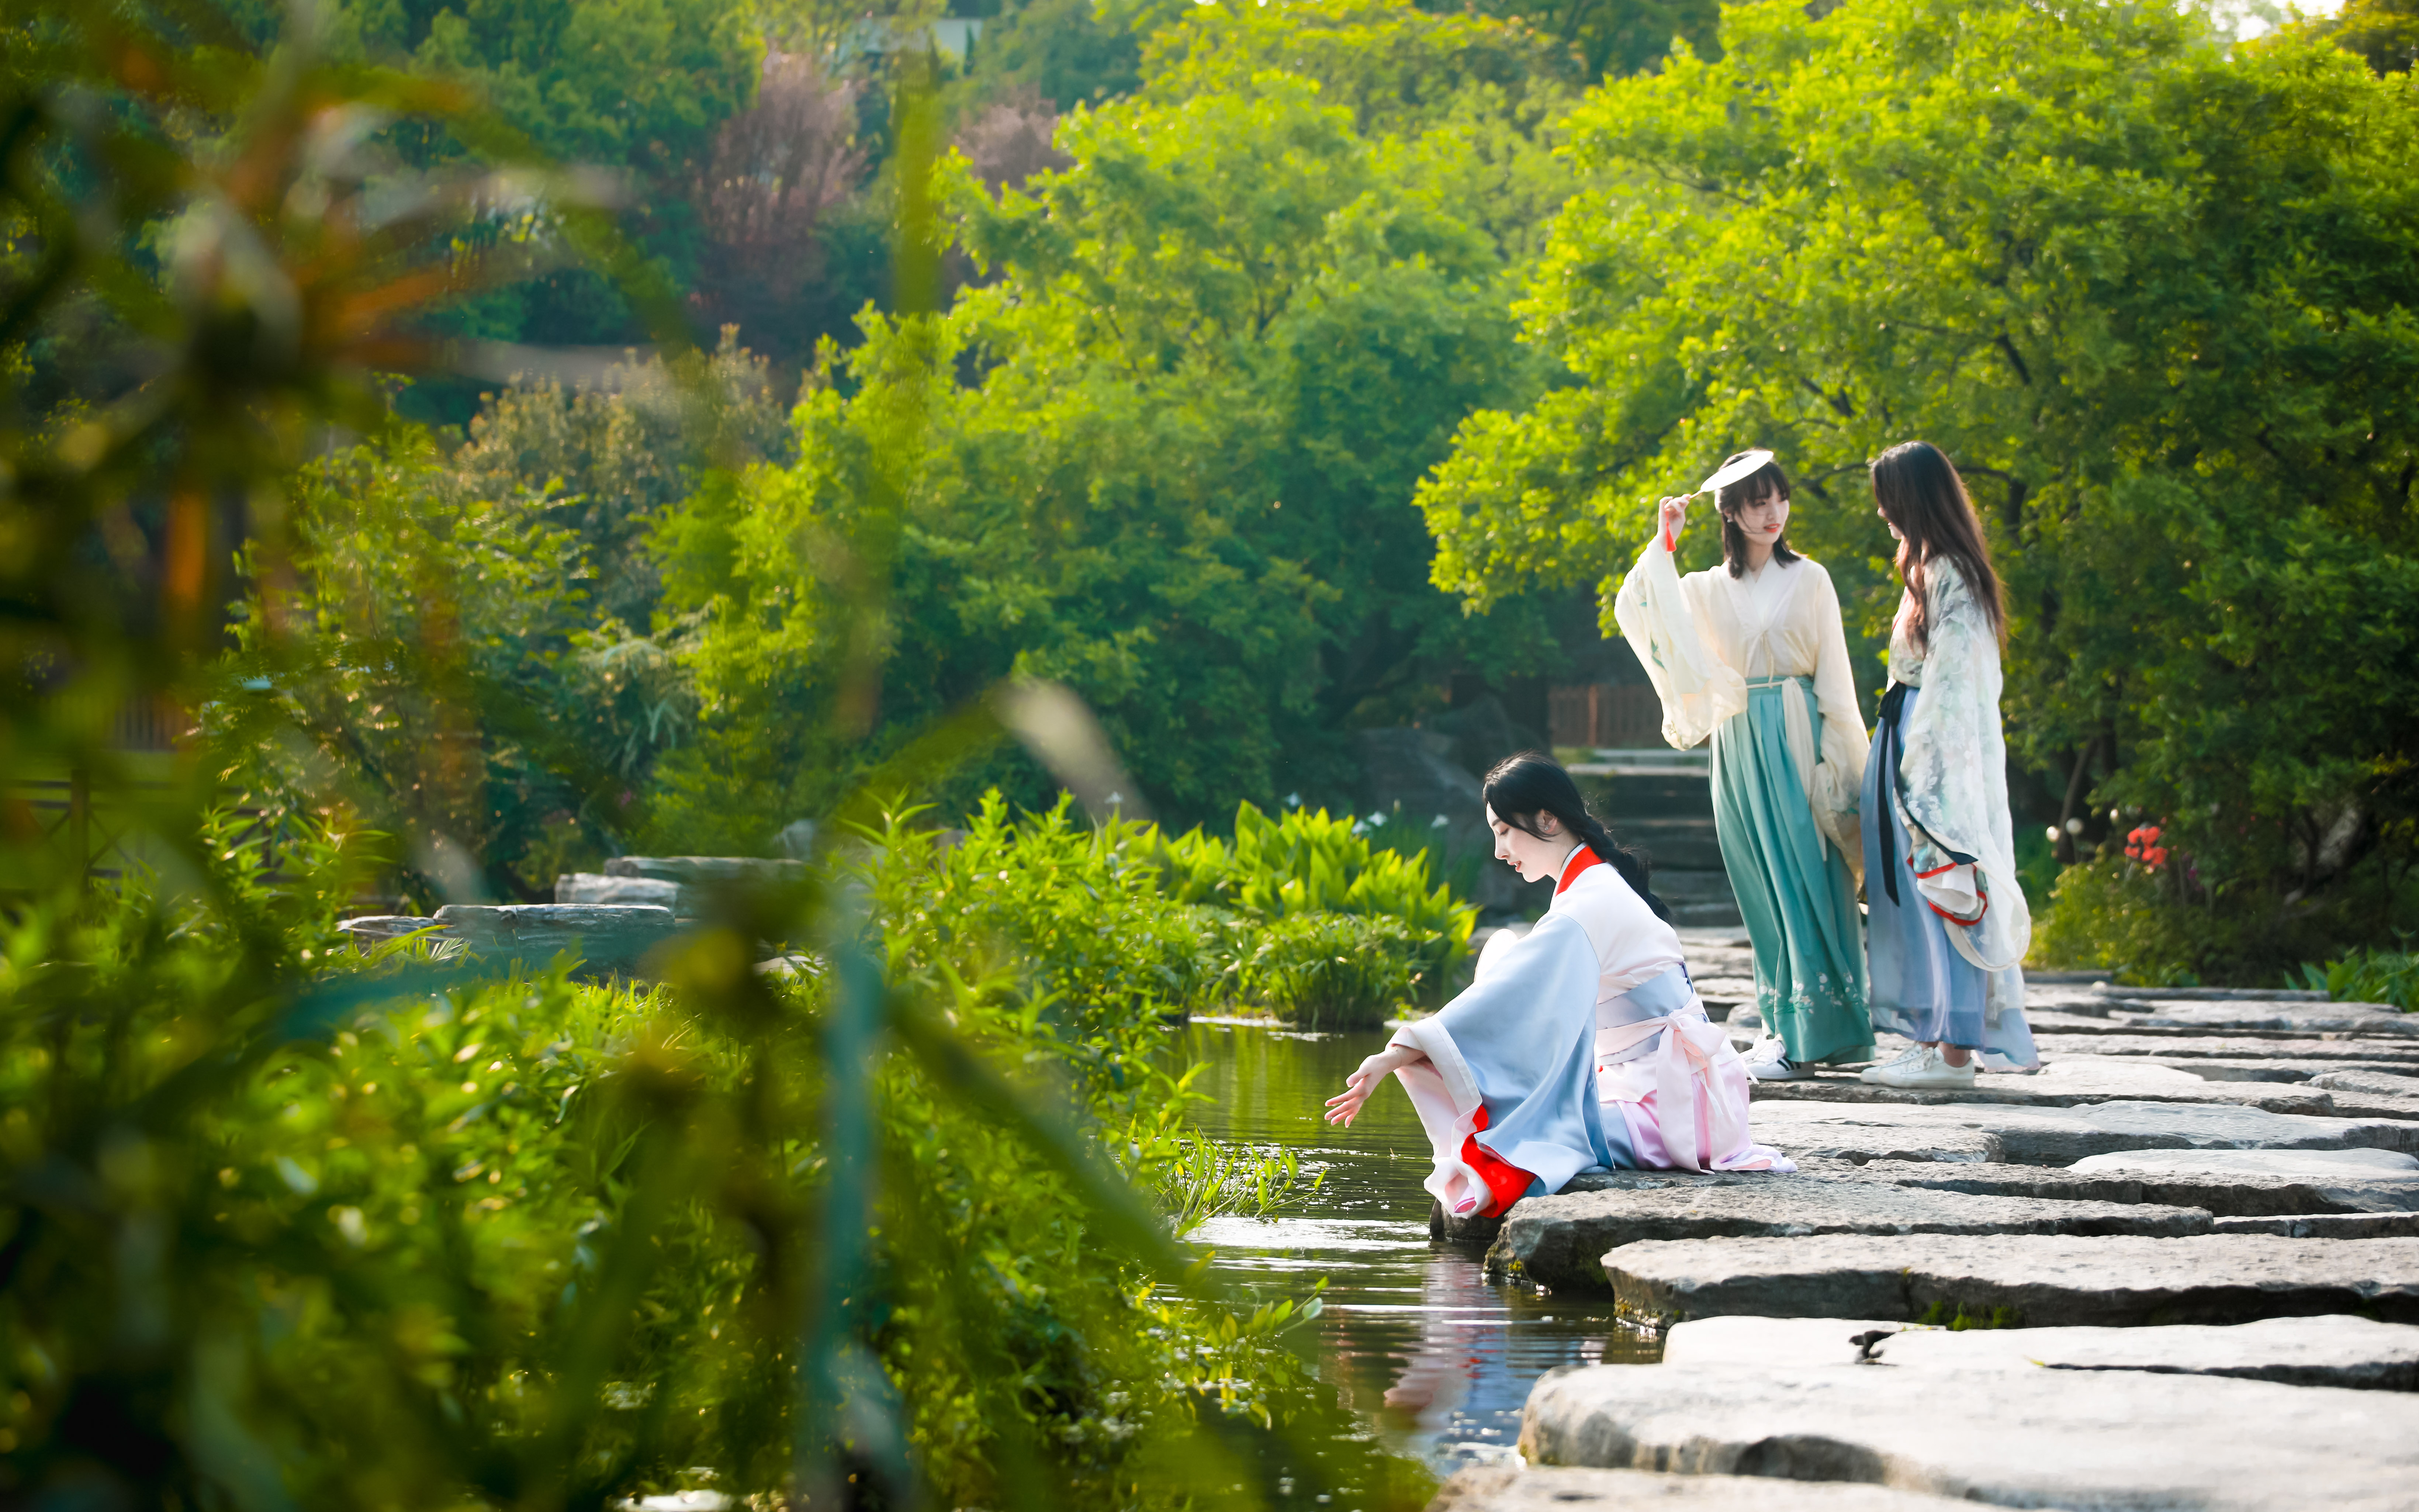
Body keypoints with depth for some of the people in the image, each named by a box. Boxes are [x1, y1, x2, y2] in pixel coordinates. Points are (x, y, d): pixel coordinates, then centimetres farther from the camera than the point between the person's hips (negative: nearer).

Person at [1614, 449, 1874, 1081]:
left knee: (1804, 877, -9)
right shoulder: (1710, 589, 11)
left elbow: (1835, 675, 0)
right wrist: (1664, 542, -3)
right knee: (1762, 884, 6)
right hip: (1739, 744, 4)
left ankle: (1807, 1034, -11)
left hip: (1796, 739, -4)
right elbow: (1634, 609, 0)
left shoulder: (1809, 579, 2)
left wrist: (1842, 761, -6)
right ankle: (1785, 1021, 14)